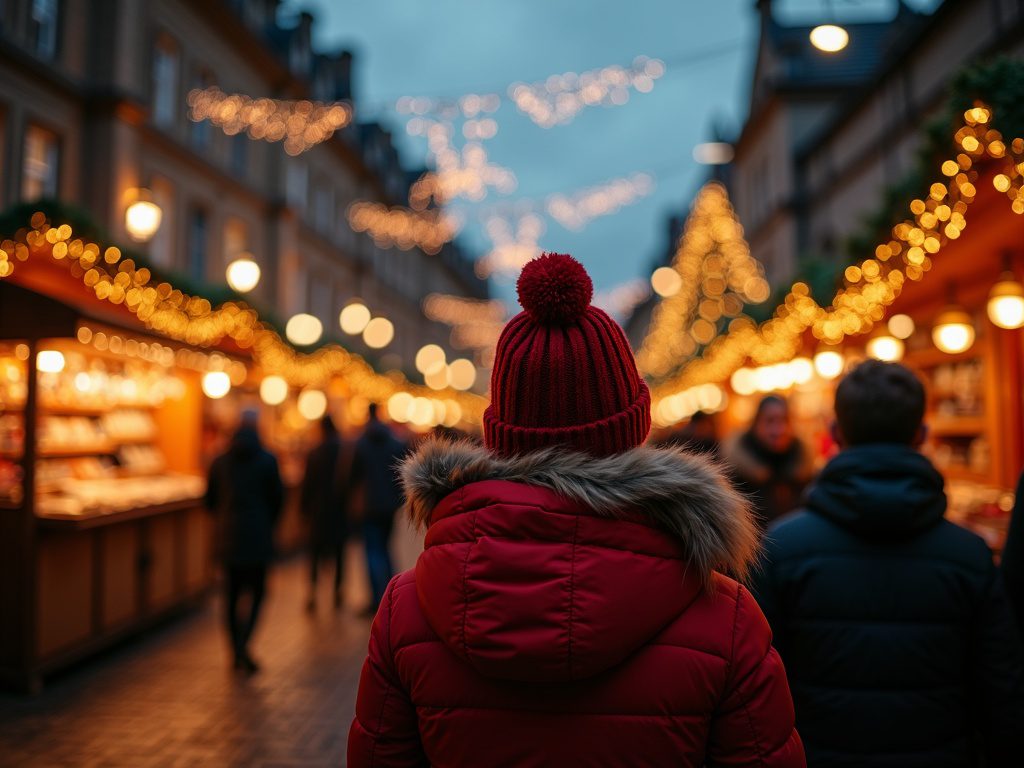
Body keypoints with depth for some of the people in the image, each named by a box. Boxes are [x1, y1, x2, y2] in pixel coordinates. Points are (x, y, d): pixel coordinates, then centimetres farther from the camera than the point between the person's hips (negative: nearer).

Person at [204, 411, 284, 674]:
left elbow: (210, 500, 8)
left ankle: (237, 652, 16)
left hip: (228, 536, 3)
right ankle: (243, 644, -13)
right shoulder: (267, 460, -5)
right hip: (257, 535, -3)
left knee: (232, 593, 11)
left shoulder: (220, 461, 4)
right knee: (256, 591, 5)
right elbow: (277, 498, -1)